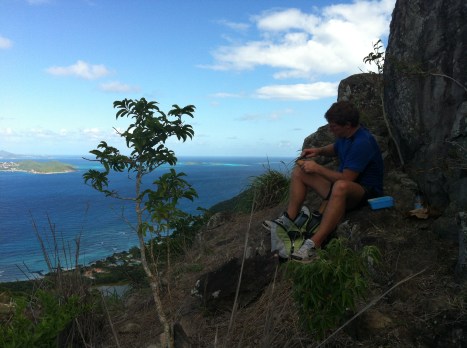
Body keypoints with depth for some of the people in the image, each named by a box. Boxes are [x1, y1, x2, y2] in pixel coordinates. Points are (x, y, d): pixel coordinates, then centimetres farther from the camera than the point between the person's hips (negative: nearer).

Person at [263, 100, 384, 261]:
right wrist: (319, 150, 4)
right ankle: (289, 219, -6)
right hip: (344, 182, 9)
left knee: (340, 186, -45)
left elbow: (346, 179, -28)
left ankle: (313, 245, -46)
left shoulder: (362, 143, -26)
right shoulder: (346, 134, 1)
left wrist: (317, 168, -19)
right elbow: (335, 148, 24)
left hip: (365, 192, -9)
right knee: (299, 172, 2)